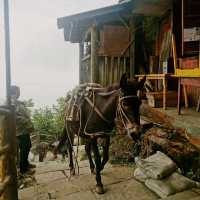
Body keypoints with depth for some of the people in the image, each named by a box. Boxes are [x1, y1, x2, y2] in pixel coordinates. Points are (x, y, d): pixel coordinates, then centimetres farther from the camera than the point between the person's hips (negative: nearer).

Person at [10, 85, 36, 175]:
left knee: (27, 147, 20)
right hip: (21, 130, -10)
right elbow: (16, 117, -27)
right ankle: (23, 169, 10)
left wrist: (29, 125, 15)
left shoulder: (18, 102, 17)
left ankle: (26, 163, 35)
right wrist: (28, 124, -22)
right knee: (24, 149, -2)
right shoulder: (12, 103, -16)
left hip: (24, 129, 10)